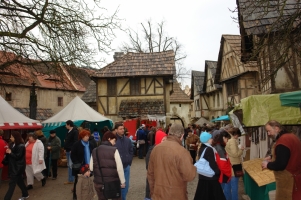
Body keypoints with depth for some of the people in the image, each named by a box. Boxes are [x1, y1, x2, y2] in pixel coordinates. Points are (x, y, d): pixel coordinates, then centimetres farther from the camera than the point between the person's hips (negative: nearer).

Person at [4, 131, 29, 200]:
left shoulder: (21, 146, -17)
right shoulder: (12, 144, 9)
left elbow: (18, 156, -20)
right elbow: (11, 154, 14)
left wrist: (10, 152, -17)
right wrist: (8, 151, -4)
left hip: (18, 166, -9)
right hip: (13, 166, 9)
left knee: (12, 183, -6)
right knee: (19, 180, 17)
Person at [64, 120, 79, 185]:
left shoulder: (75, 131, -13)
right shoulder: (69, 131, 15)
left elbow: (75, 141, -19)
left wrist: (72, 149, -22)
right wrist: (65, 148, 13)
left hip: (72, 151, -10)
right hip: (68, 151, 10)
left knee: (71, 165, -8)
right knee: (69, 165, 13)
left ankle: (72, 180, 1)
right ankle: (70, 180, 21)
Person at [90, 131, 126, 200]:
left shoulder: (95, 151, 3)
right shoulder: (114, 150, -10)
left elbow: (91, 168, 4)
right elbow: (119, 168, -13)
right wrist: (123, 181, -5)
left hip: (98, 182, 4)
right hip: (112, 182, -4)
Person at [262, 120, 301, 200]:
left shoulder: (282, 141, -27)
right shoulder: (291, 136, 6)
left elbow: (280, 165, -27)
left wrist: (267, 165, -11)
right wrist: (271, 157, 12)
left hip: (287, 180, -10)